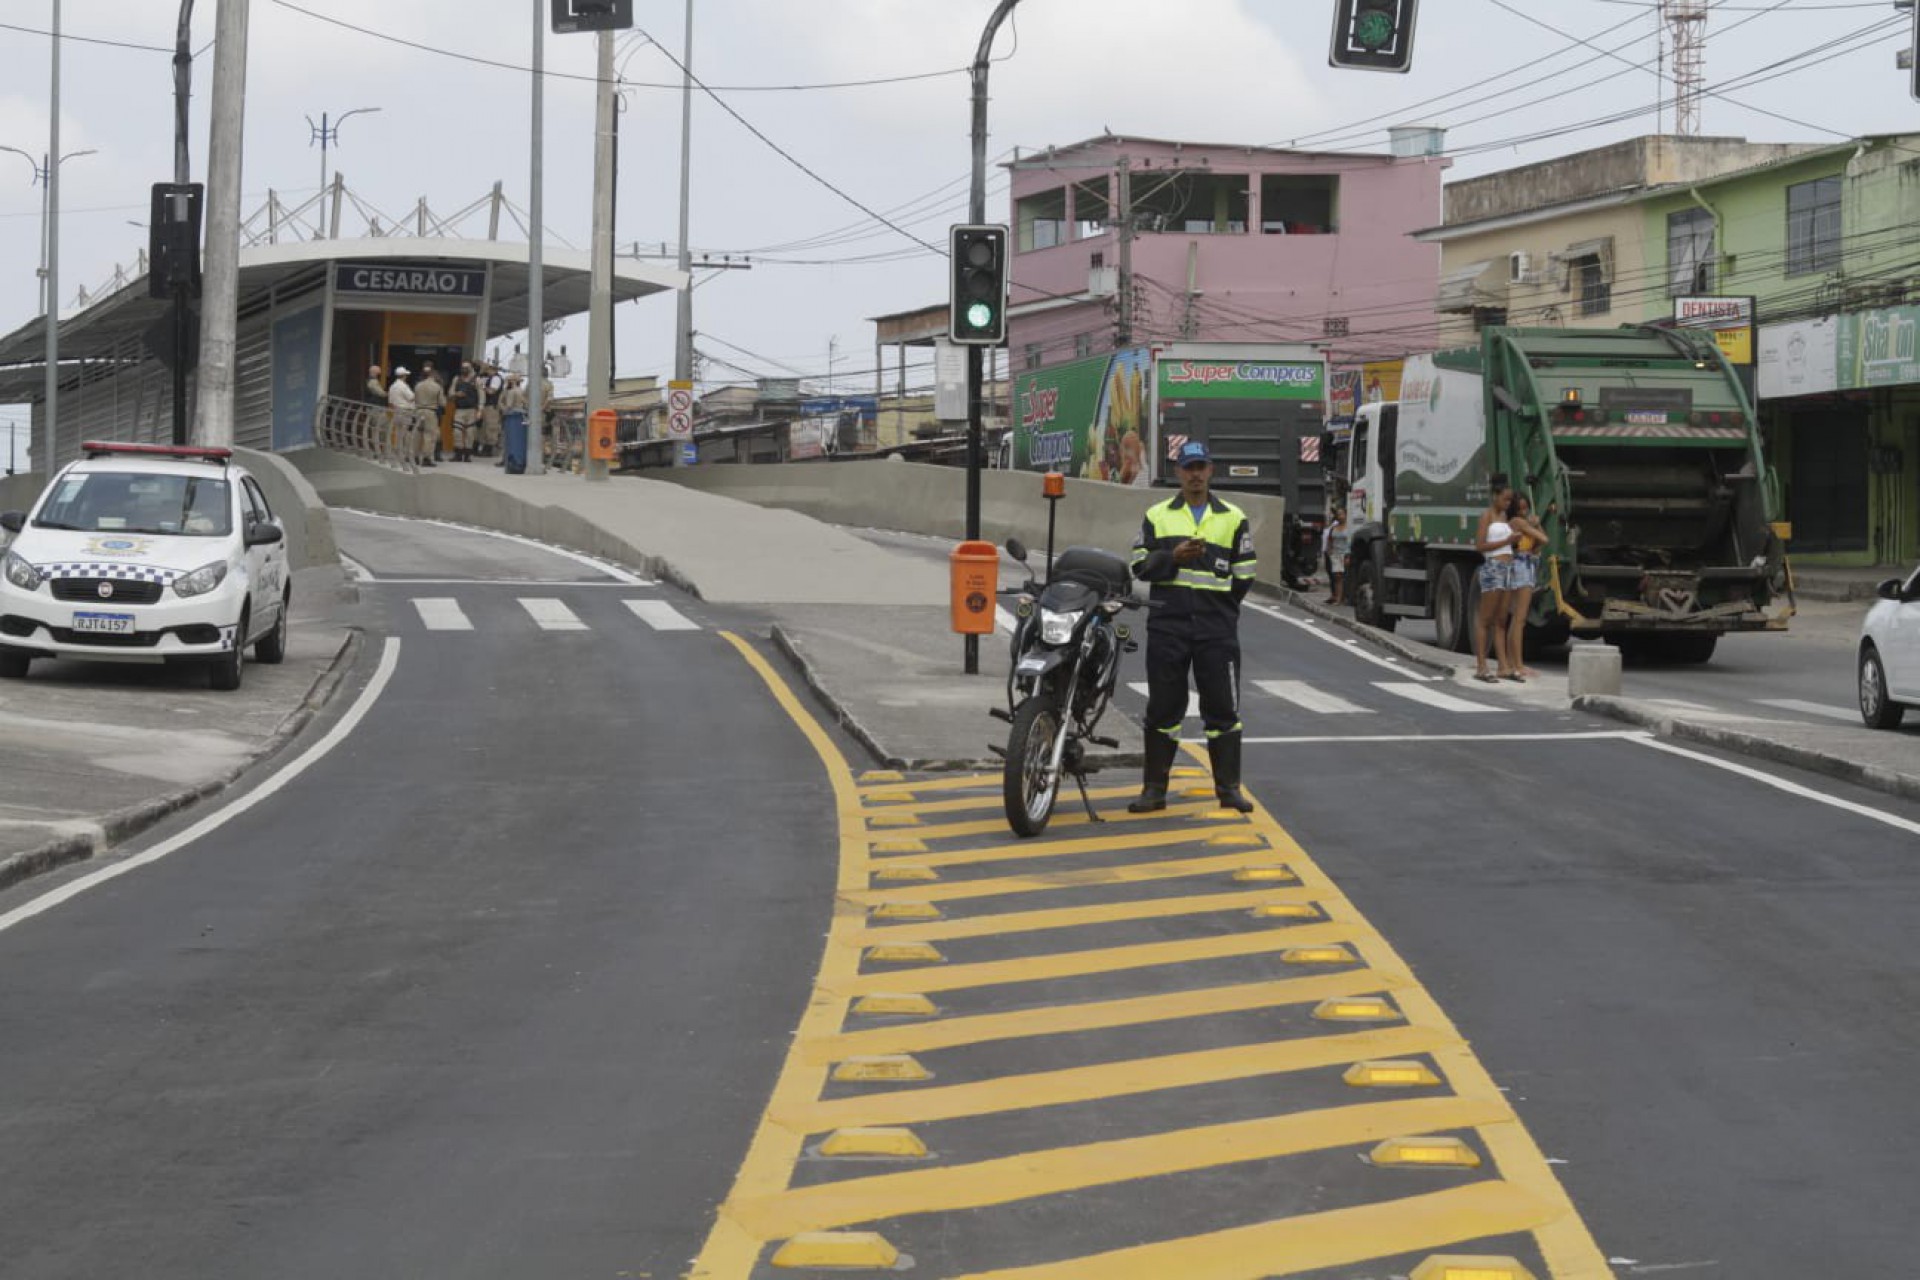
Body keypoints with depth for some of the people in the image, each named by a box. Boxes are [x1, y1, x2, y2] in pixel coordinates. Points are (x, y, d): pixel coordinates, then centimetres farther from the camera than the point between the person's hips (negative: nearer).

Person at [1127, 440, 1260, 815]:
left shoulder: (1233, 518, 8)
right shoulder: (1157, 516, 9)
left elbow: (1243, 577, 9)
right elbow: (1141, 566, 1)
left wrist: (1218, 606, 4)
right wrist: (1173, 556, -14)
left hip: (1217, 629, 0)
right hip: (1167, 626, 0)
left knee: (1223, 706, 0)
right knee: (1163, 708, 3)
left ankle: (1228, 787, 6)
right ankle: (1154, 787, 8)